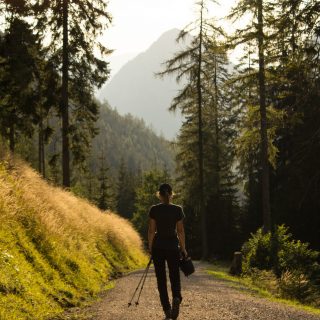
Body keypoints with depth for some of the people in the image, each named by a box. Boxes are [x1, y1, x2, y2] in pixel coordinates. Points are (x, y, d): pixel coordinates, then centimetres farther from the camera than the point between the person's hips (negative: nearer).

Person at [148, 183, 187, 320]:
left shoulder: (154, 210, -5)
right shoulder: (177, 210, -4)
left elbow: (151, 230, -5)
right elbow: (180, 231, -3)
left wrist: (150, 247, 4)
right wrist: (183, 248, 6)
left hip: (158, 247, 0)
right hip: (173, 246, 0)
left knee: (161, 278, 9)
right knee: (174, 276, 10)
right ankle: (176, 298, -19)